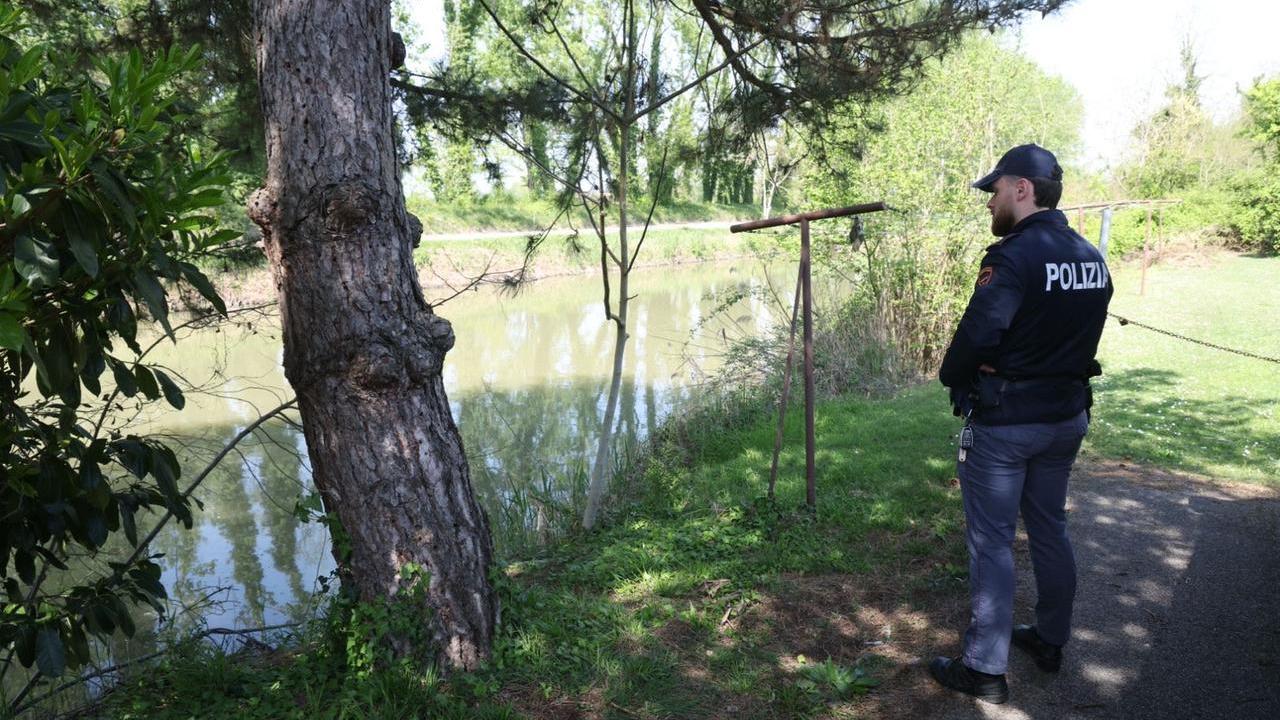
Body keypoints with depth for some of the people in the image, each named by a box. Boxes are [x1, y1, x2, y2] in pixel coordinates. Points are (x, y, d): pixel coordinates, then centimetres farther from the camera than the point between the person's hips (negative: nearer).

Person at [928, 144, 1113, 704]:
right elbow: (1080, 337, 10)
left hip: (1003, 422, -8)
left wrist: (951, 376, -6)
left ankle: (985, 670, 11)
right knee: (1050, 528, 20)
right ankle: (1050, 641, 36)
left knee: (991, 542, 1)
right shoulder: (1091, 258, 6)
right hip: (1067, 416, 8)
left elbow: (977, 335, -25)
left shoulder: (1015, 255, -20)